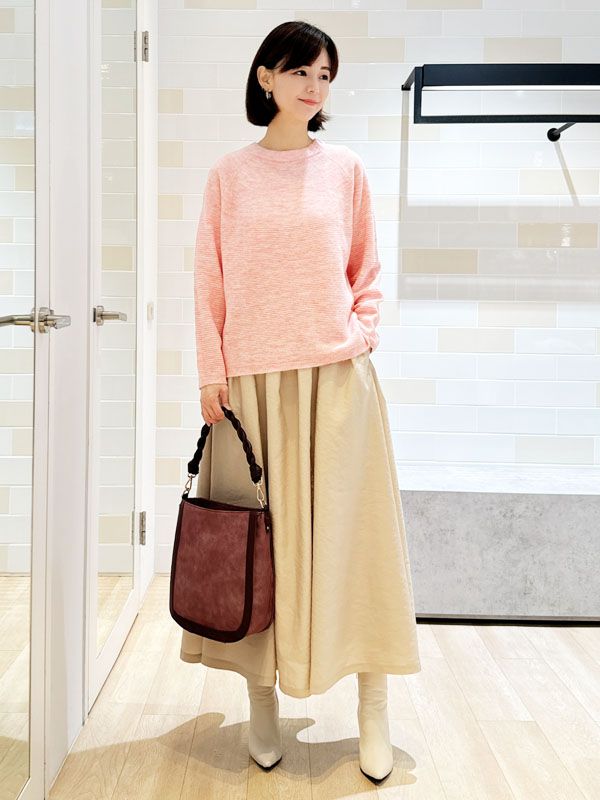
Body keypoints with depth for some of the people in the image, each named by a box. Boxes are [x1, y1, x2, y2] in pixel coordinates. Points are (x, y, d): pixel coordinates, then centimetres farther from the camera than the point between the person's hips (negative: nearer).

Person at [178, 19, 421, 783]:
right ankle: (262, 699, 20)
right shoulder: (229, 174, 8)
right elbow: (210, 279, 6)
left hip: (335, 376, 0)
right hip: (253, 379, 1)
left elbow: (367, 272, 13)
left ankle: (373, 711, 14)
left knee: (348, 532, 2)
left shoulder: (345, 168, 9)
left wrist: (361, 335, -2)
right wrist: (212, 372, -1)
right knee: (256, 536, 5)